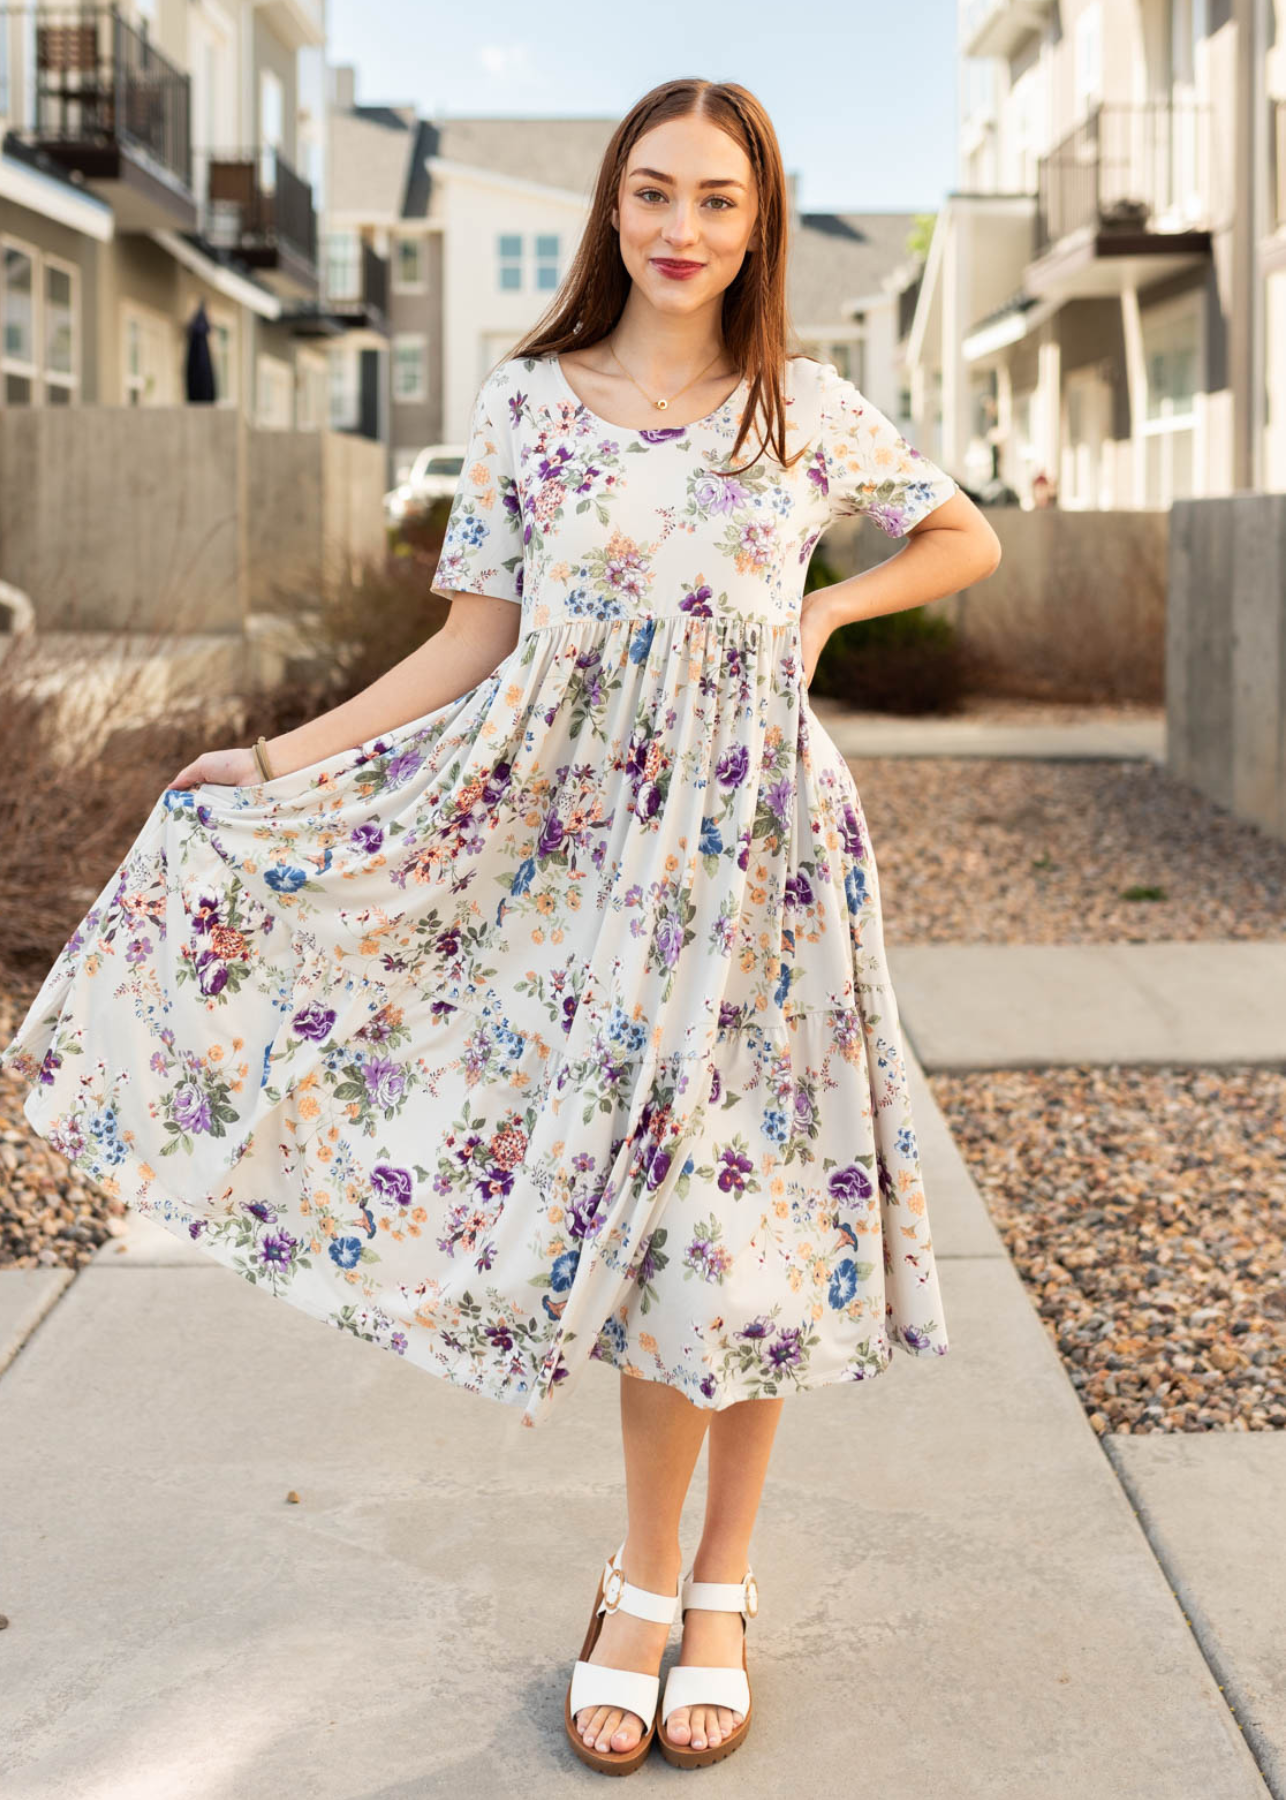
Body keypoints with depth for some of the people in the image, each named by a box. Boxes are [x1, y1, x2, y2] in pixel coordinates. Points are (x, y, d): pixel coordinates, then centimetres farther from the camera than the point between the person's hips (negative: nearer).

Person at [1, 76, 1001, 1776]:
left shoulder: (809, 409, 3)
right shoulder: (527, 401, 2)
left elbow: (968, 539, 17)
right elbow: (476, 648, 3)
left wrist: (824, 608, 2)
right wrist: (278, 761, -2)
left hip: (758, 851, 0)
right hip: (588, 850, 0)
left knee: (744, 1210, 4)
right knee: (638, 1214, 3)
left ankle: (716, 1588, 21)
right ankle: (650, 1588, 21)